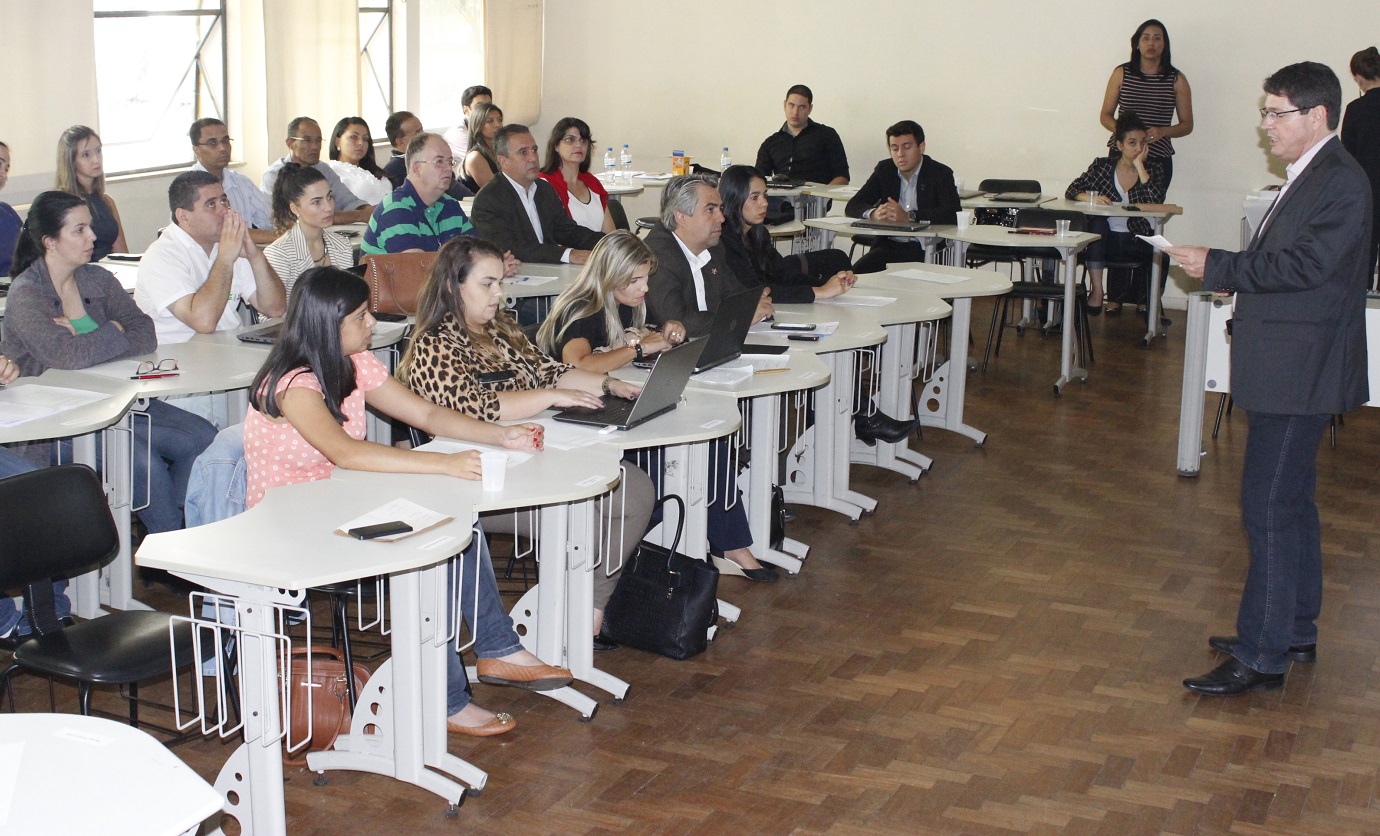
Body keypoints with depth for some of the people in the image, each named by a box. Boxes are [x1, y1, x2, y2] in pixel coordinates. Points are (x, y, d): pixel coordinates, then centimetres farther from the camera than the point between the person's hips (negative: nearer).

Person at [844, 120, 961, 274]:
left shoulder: (940, 173, -1)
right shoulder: (885, 170, 13)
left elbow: (954, 214, -17)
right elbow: (852, 207, 8)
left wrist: (908, 217, -27)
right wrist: (873, 213, -17)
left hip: (925, 249, -3)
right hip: (888, 246, 3)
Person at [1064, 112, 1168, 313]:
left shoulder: (1153, 168, 3)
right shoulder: (1103, 166, 5)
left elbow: (1157, 201, -15)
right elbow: (1072, 191, 2)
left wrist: (1139, 165, -13)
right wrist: (1089, 198, -20)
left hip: (1134, 242, 0)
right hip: (1101, 238, 0)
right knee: (1097, 221, -31)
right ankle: (1096, 290, -28)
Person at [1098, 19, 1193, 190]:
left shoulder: (1177, 80, 6)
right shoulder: (1121, 74, 7)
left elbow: (1187, 125, 8)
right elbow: (1105, 116, 10)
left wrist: (1162, 132, -12)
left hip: (1158, 159, 0)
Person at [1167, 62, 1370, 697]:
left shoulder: (1340, 181, -16)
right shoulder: (1309, 176, 15)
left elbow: (1303, 265, -24)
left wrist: (1218, 267, -17)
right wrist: (1235, 278, 2)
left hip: (1299, 374, -11)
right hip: (1286, 367, 11)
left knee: (1270, 507, -8)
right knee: (1290, 503, 18)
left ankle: (1262, 655, -3)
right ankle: (1294, 631, 30)